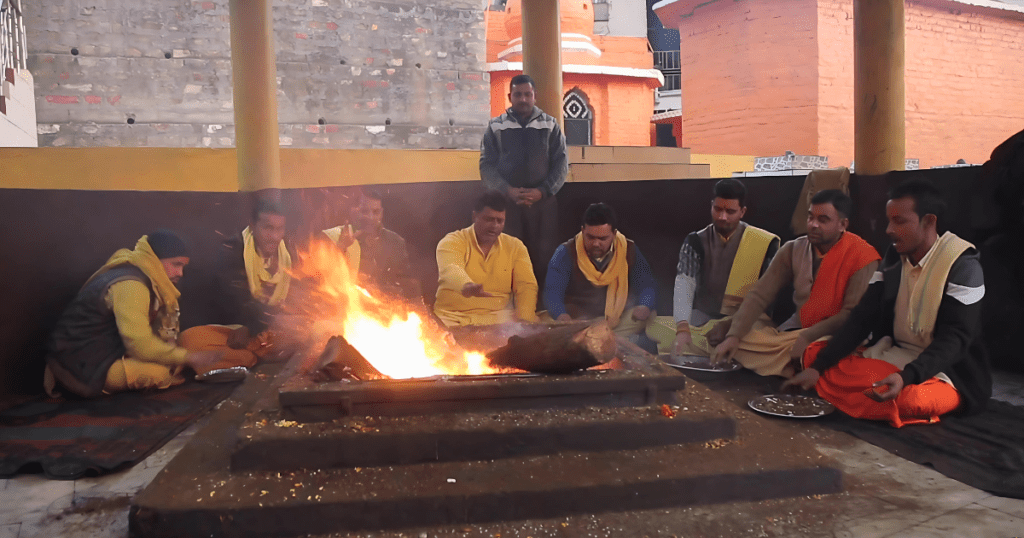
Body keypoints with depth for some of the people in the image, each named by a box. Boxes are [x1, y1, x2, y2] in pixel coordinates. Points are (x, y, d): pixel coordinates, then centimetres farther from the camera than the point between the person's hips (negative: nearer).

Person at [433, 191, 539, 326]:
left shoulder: (515, 247, 11)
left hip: (499, 316, 3)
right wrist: (467, 286, -48)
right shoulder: (452, 242, -2)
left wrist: (524, 319, -19)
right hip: (454, 317, -3)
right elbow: (450, 271, -23)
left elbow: (527, 285, 1)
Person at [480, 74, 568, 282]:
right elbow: (486, 164, 2)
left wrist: (543, 191, -9)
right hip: (507, 201, 0)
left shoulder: (550, 125, 8)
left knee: (545, 255, -2)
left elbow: (561, 163, 4)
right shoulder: (495, 126, 7)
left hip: (544, 200, 0)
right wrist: (507, 190, -11)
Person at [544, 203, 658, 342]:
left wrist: (645, 306, -22)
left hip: (619, 321, 2)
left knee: (649, 315, -24)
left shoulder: (629, 251, 2)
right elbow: (552, 291, -14)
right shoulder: (565, 253, -5)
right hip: (578, 322, -2)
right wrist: (560, 315, -37)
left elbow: (646, 284, 3)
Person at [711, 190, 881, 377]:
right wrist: (733, 335, -17)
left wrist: (808, 337, -25)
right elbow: (760, 295, -4)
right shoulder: (793, 250, 1)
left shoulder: (862, 257, -11)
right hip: (794, 331, 5)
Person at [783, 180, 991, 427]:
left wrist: (906, 377, -40)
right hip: (893, 356, 6)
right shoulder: (893, 258, 4)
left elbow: (955, 339, -22)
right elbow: (862, 318, -1)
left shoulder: (962, 267, -14)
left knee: (908, 397, -39)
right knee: (814, 353, -6)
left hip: (946, 372, -6)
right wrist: (817, 367, -13)